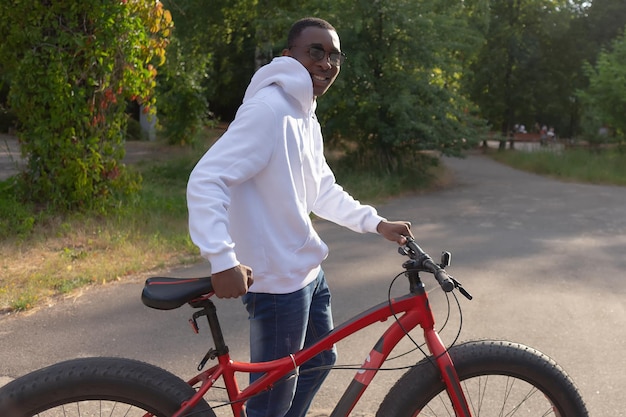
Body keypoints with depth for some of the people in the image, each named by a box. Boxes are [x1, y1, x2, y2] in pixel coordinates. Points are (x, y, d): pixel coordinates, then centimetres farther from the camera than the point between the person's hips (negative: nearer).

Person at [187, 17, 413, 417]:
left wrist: (377, 223, 10)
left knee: (320, 360, 25)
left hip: (308, 271, 10)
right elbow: (206, 181, -27)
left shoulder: (307, 117, 12)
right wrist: (223, 260, -36)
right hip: (278, 279, -10)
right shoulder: (268, 108, -19)